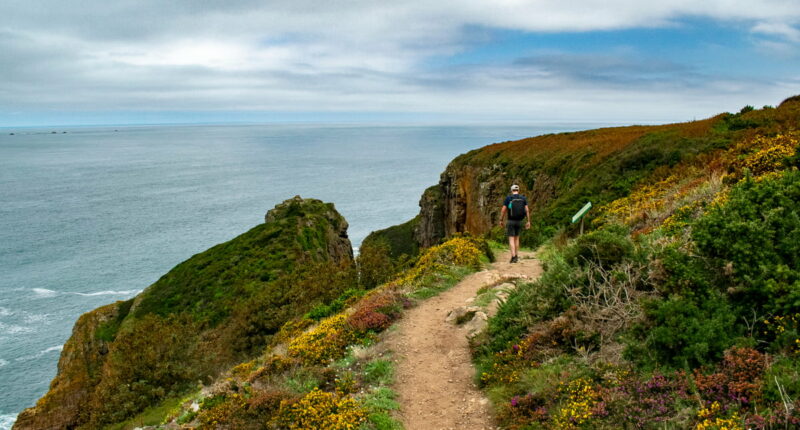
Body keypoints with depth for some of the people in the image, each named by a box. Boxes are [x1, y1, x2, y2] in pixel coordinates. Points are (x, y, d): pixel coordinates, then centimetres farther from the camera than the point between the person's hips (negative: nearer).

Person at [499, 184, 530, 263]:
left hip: (511, 221, -4)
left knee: (511, 239, -3)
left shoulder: (508, 198, -6)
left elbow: (503, 210, -7)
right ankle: (516, 256, 19)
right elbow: (527, 210, -3)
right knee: (516, 238, 18)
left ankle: (513, 257, -14)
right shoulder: (523, 198, 2)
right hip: (519, 221, 4)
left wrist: (501, 220, 5)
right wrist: (528, 221, 0)